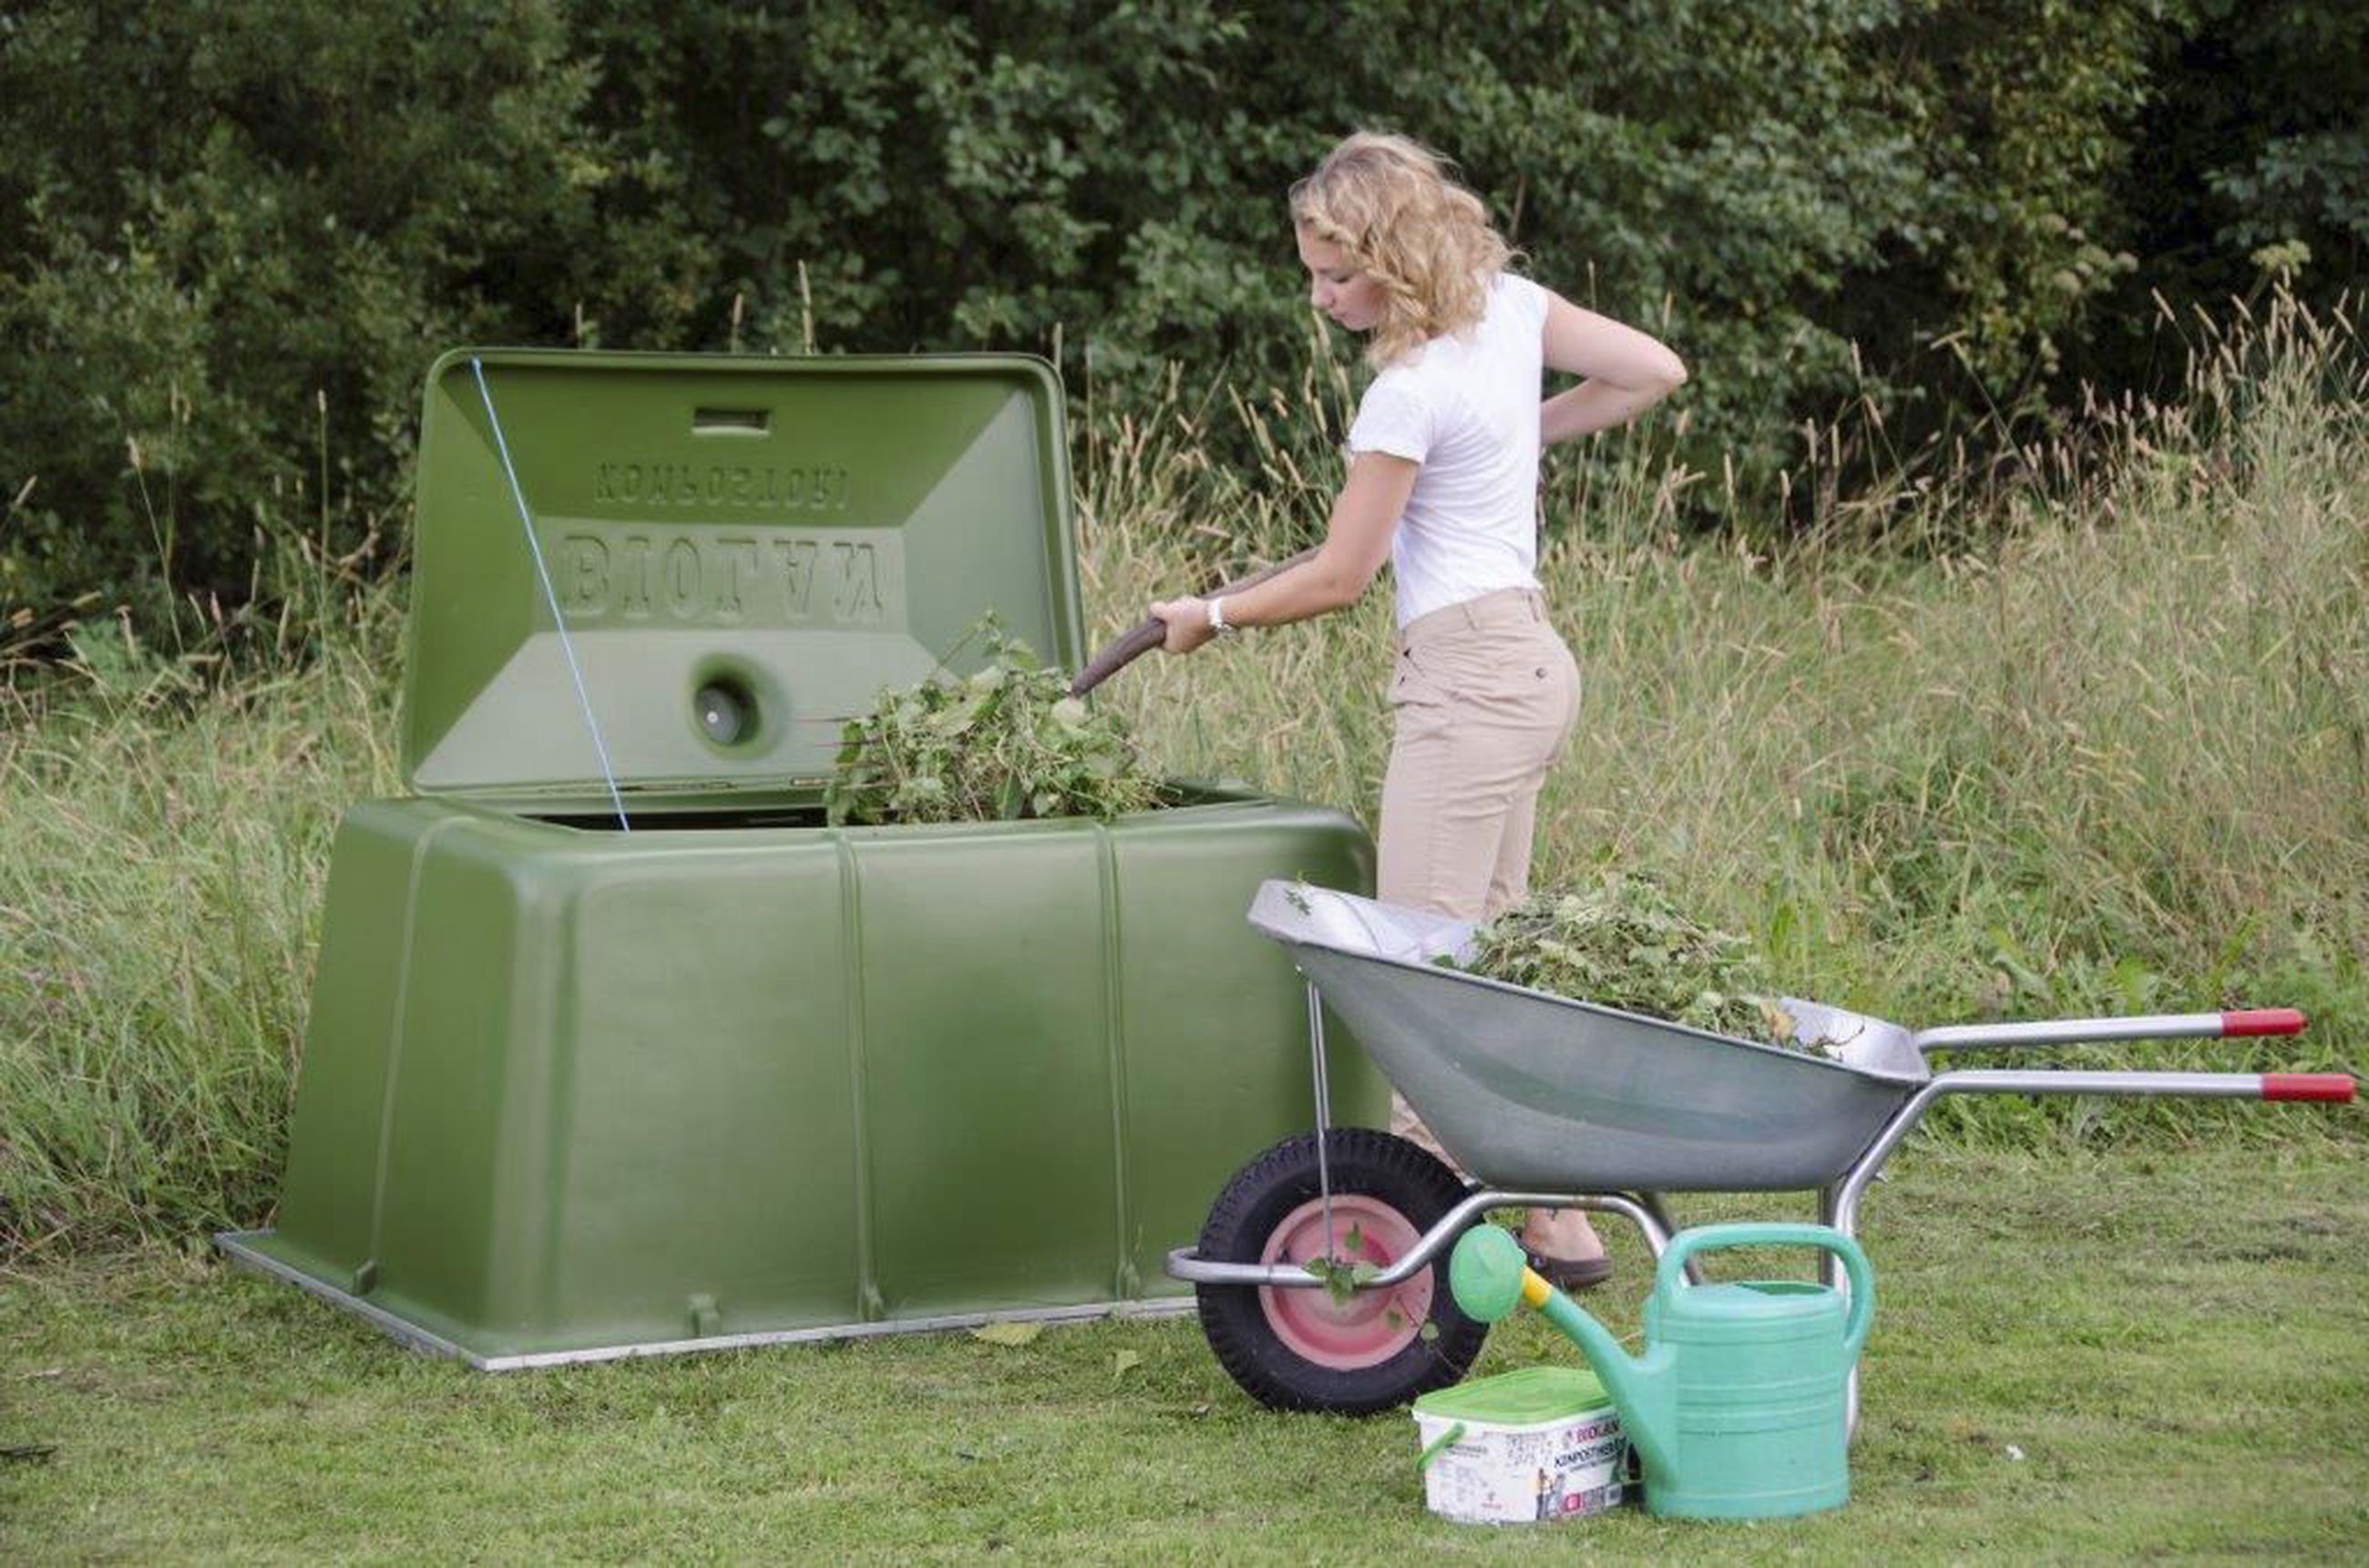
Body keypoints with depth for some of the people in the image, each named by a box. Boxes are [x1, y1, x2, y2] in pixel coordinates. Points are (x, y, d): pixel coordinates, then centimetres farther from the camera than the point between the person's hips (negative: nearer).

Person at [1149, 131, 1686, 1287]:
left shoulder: (1411, 391, -17)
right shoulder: (1508, 303, 5)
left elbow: (1338, 577, -9)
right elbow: (1655, 371, 16)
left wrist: (1209, 617, 5)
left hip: (1468, 672, -9)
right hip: (1527, 661, 9)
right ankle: (1557, 1220, 16)